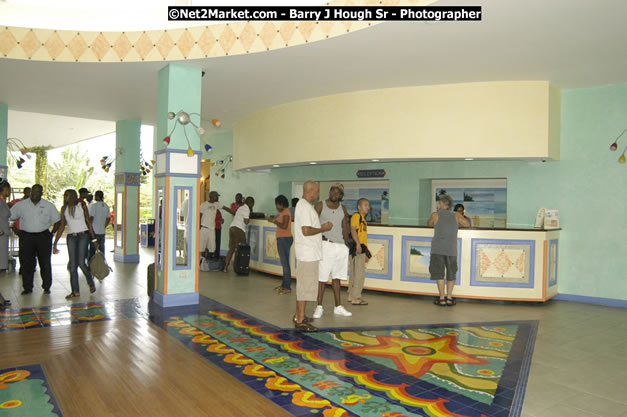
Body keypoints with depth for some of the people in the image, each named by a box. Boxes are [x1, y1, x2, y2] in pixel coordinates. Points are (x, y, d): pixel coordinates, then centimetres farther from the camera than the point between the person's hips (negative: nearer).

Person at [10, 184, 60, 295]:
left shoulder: (49, 206, 4)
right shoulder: (21, 205, 5)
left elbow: (57, 221, 8)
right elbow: (9, 217, 5)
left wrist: (51, 233, 0)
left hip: (43, 236, -1)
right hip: (26, 237, 1)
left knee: (45, 263, 2)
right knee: (26, 263, 2)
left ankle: (46, 287, 11)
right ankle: (27, 287, 12)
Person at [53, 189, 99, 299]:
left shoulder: (81, 205, 2)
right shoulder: (64, 209, 9)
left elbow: (88, 222, 4)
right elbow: (62, 226, 11)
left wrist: (94, 239, 1)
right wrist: (55, 243, 7)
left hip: (83, 235, -3)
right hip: (71, 237, 3)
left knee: (81, 263, -10)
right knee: (72, 265, 2)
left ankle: (91, 283, 15)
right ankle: (75, 291, 9)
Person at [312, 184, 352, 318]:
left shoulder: (342, 208, 12)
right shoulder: (320, 205, -2)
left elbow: (344, 228, 15)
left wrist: (346, 244, 10)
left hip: (340, 246, 5)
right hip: (325, 245, -5)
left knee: (336, 277, 11)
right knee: (322, 278, -3)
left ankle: (338, 307, 18)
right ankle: (319, 307, 6)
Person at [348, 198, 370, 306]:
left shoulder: (363, 218, 21)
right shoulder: (356, 216, -9)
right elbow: (353, 230, -21)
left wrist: (366, 252, 25)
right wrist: (358, 244, -30)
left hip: (361, 248, 10)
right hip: (357, 247, -10)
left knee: (354, 273, 15)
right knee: (359, 273, -8)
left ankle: (352, 296, 24)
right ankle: (356, 298, -3)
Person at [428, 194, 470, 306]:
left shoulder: (435, 215, 3)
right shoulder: (456, 215, 7)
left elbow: (429, 224, 19)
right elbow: (467, 224, 17)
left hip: (437, 249, -2)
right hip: (452, 249, 2)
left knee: (439, 273, 4)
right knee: (451, 274, 13)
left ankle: (442, 299, 3)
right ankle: (449, 298, 13)